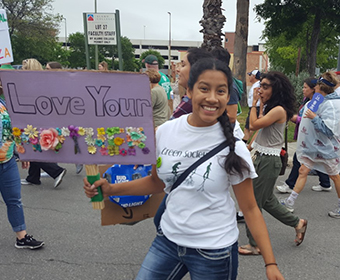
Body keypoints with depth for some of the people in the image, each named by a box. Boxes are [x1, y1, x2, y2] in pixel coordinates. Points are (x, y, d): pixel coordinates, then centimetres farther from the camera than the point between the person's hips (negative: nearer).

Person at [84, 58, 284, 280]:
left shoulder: (233, 147, -15)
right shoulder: (166, 132, -6)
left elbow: (250, 208, -8)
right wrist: (110, 189, -2)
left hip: (214, 251, -3)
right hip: (168, 239, 4)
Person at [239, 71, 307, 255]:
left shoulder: (279, 110, -18)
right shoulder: (270, 108, 12)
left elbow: (254, 124, -20)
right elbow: (253, 126, 10)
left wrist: (255, 102, -11)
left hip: (269, 161, -10)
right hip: (262, 158, 10)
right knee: (266, 200, 21)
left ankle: (255, 245, 14)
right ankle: (297, 223, 37)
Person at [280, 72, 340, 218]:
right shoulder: (319, 101, 5)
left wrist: (314, 118, -28)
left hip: (327, 147, -8)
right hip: (314, 145, 8)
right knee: (303, 171, 7)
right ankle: (290, 201, 13)